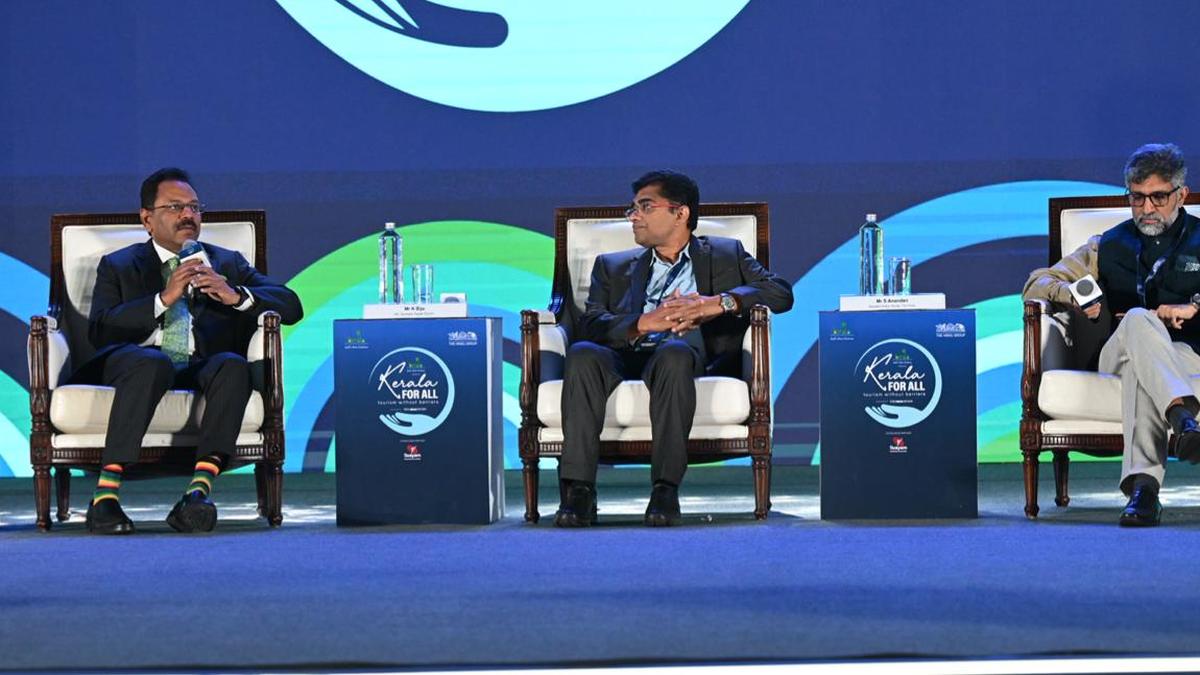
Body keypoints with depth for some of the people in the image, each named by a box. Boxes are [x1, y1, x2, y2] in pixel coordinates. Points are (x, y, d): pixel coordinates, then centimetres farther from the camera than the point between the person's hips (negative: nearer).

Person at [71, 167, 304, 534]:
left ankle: (199, 489, -43)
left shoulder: (227, 264, 25)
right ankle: (105, 495, -41)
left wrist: (235, 296, -7)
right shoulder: (118, 266, 20)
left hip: (202, 370, 2)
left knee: (233, 365, -34)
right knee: (152, 363, -38)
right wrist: (163, 299, -11)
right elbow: (99, 331, 1)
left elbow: (290, 305, 12)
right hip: (134, 362, -2)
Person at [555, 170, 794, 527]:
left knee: (675, 350, -39)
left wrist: (719, 303, -10)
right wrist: (644, 323, -10)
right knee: (582, 354, -33)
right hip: (623, 360, 2)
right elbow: (589, 325, 10)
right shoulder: (612, 266, 30)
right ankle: (577, 491, -40)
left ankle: (665, 490, -42)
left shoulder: (725, 255, 25)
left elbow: (780, 292, 7)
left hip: (686, 356, -2)